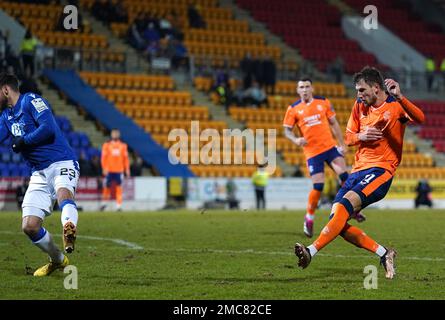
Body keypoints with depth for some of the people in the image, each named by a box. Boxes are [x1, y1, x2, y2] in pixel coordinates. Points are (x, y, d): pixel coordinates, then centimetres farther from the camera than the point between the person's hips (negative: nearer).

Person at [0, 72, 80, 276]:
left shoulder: (31, 101, -4)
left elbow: (48, 128, -18)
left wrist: (22, 142, -11)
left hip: (62, 163, -8)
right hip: (39, 173, 8)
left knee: (63, 194, -40)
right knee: (29, 227, -2)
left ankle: (69, 231, -69)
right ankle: (58, 260, 20)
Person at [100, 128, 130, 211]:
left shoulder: (123, 146, 8)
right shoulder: (107, 145, 4)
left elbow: (125, 158, 9)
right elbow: (104, 157, 1)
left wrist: (127, 169, 5)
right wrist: (104, 168, -8)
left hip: (119, 170, 1)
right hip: (109, 170, -1)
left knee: (119, 187, -3)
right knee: (107, 187, 3)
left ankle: (119, 205, -2)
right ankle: (104, 203, 21)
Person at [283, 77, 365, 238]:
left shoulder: (323, 102, 6)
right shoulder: (293, 109, 1)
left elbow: (334, 123, 12)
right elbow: (287, 130, 4)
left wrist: (342, 144, 9)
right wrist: (296, 140, -17)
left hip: (330, 146, 2)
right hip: (312, 151, -2)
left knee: (343, 174, -15)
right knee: (318, 186, -9)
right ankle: (309, 218, 11)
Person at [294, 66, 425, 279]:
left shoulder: (396, 105, -5)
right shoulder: (360, 106, 14)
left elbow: (420, 118, -25)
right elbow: (348, 137, 19)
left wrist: (399, 97, -39)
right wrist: (361, 136, -4)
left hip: (381, 170, -8)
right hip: (359, 169, 8)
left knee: (345, 204, -29)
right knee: (337, 221, -6)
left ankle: (311, 251, -37)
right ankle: (384, 254, 3)